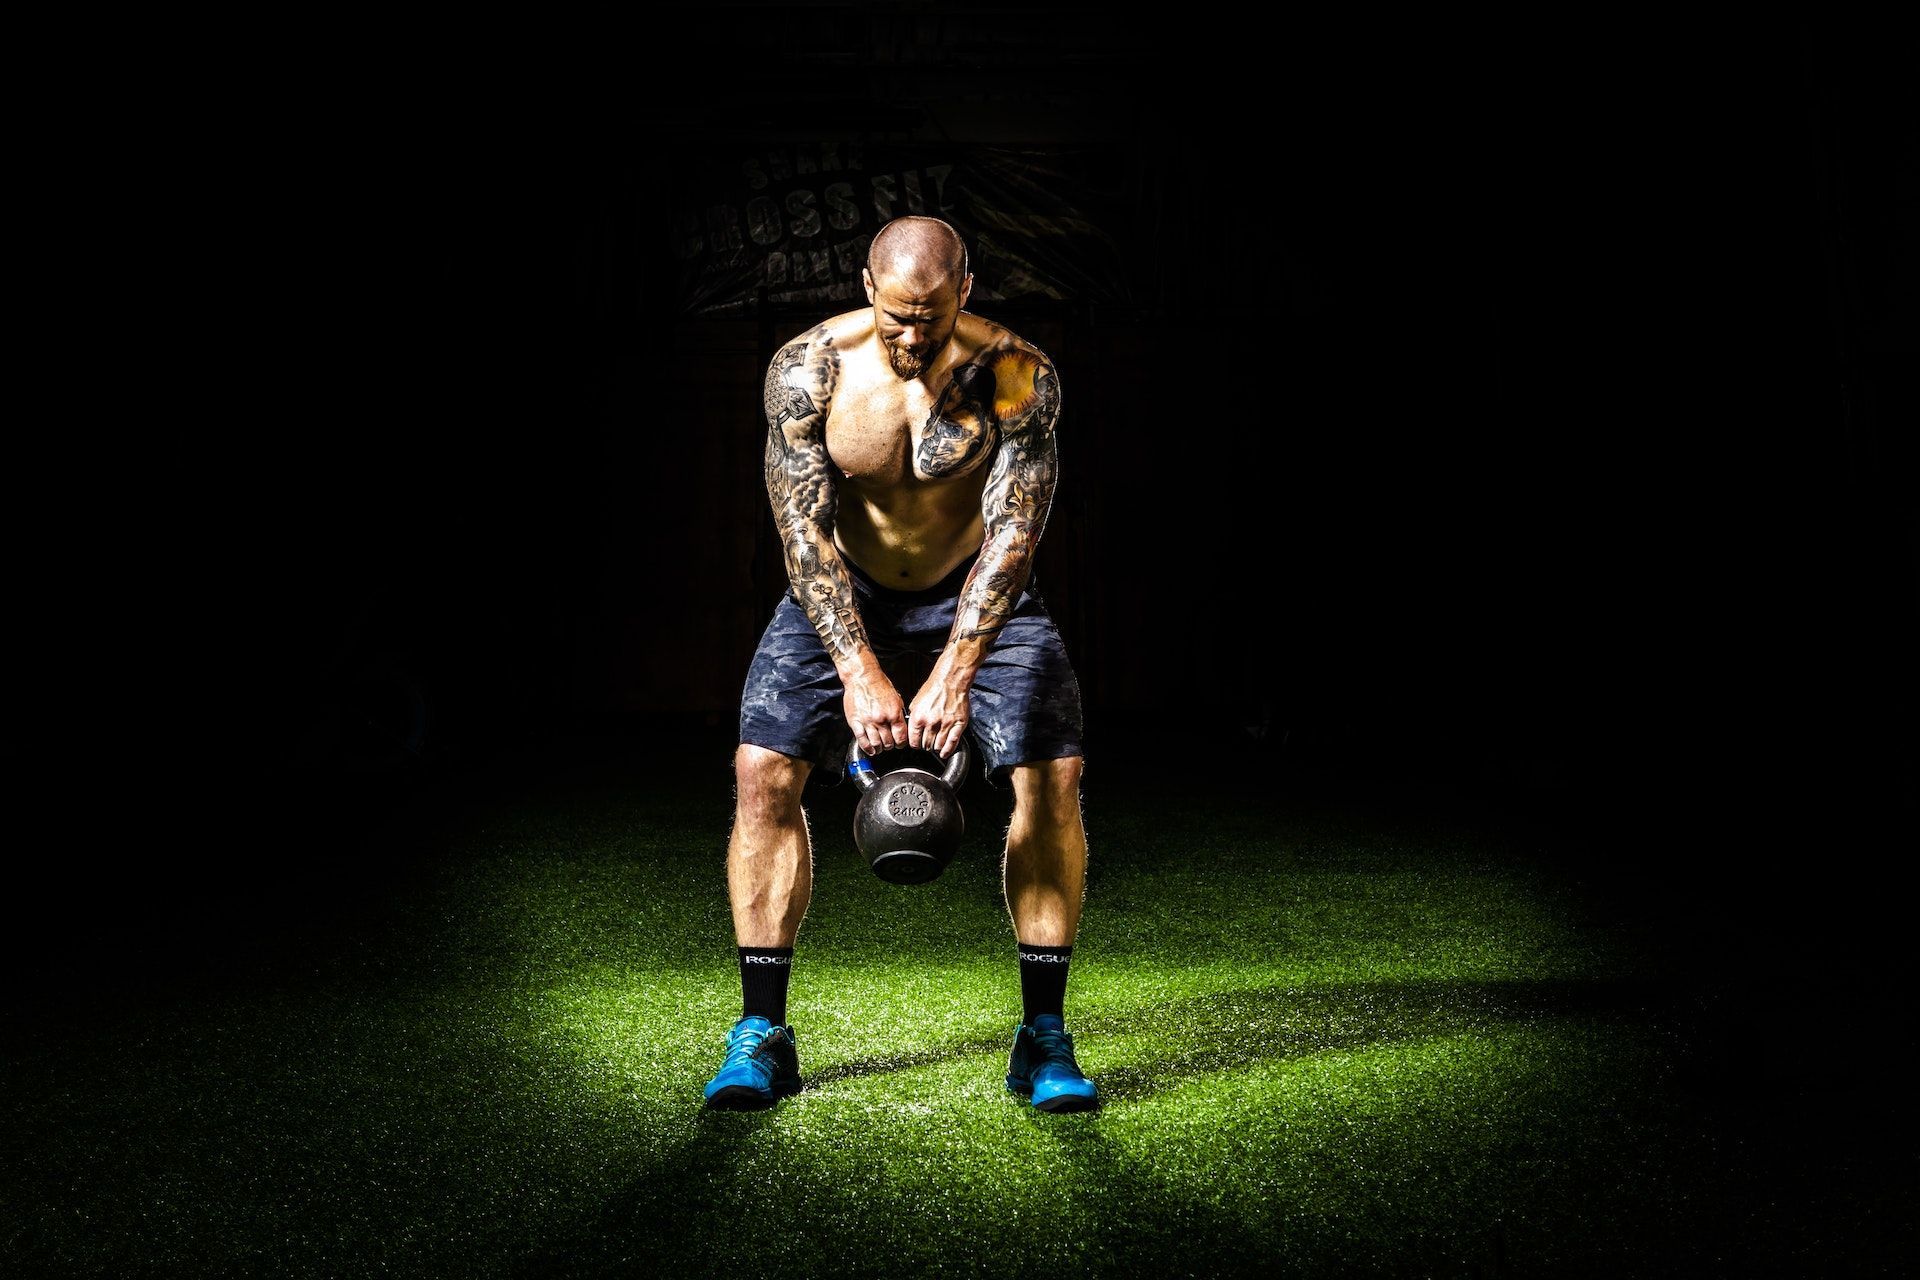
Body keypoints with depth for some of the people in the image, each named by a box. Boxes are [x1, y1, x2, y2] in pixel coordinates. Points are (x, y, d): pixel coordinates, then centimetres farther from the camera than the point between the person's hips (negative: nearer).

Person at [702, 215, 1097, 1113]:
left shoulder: (1017, 376, -22)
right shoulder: (806, 370, -20)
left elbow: (1012, 534, -26)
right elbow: (804, 530, -23)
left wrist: (955, 673, -38)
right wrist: (858, 670, -35)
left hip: (977, 592, 0)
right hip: (842, 594, 1)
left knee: (1053, 772, -17)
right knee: (762, 770, -16)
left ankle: (1044, 1039, -4)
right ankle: (761, 1035, -3)